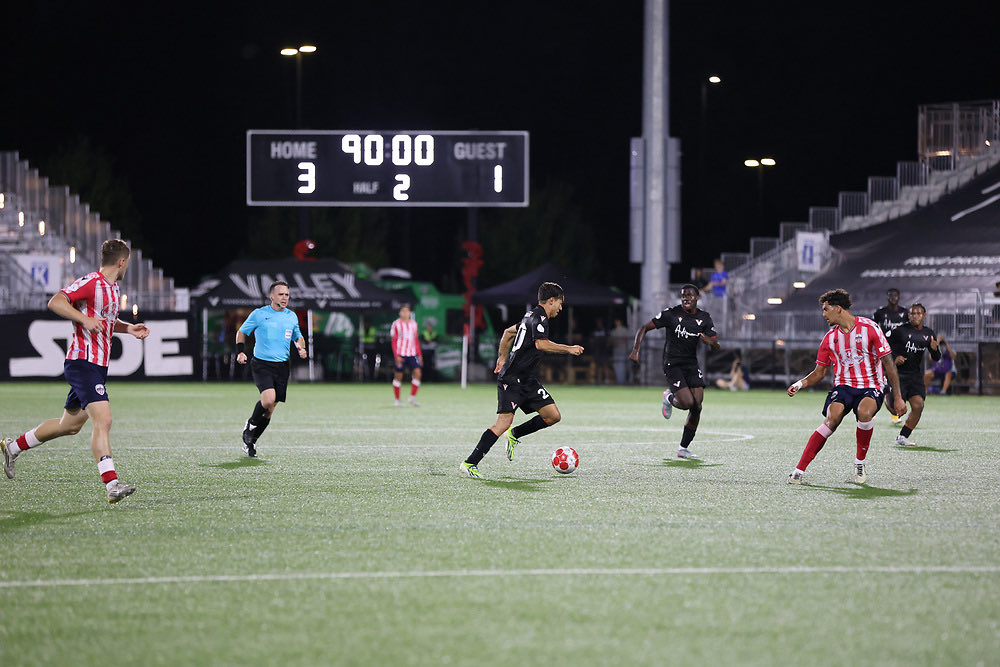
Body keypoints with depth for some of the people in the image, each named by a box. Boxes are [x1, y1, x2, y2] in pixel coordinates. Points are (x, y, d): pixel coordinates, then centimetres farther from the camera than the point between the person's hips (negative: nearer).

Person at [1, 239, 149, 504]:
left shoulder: (114, 289, 16)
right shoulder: (91, 283, -13)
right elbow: (55, 302, -21)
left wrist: (128, 328, 15)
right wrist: (85, 319, -30)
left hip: (99, 366, 10)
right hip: (83, 362, -10)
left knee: (70, 425, 18)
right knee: (103, 420, -19)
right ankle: (111, 484, -24)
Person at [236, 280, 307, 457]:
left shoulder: (292, 316, 10)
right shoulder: (259, 314, -2)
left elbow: (298, 337, 25)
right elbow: (241, 332, 9)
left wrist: (301, 348, 4)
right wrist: (240, 351, -5)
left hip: (282, 366, 4)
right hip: (261, 364, -4)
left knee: (270, 409, 5)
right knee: (269, 398, -25)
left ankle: (251, 441, 22)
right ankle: (251, 425, 4)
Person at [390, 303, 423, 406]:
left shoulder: (413, 324, 11)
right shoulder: (396, 324, -2)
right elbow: (394, 341, -3)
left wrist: (419, 355, 12)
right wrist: (396, 356, -12)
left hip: (412, 354, 4)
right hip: (400, 354, -4)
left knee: (418, 373, -11)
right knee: (398, 376, 2)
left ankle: (412, 397, -2)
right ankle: (397, 400, 13)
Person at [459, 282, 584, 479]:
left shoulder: (531, 316, 20)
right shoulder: (539, 317, -10)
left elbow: (508, 332, 33)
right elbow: (541, 344, -26)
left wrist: (502, 357, 35)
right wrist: (569, 349, -18)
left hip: (528, 381, 10)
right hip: (512, 379, -10)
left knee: (553, 416, 0)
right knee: (504, 422, -17)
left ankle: (514, 434, 17)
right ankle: (469, 464, -14)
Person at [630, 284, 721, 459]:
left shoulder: (704, 318, 4)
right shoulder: (671, 314, -7)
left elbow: (716, 346, 4)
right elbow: (644, 328, -3)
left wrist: (711, 341, -20)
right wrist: (636, 350, -15)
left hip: (692, 365, 4)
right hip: (672, 364, -4)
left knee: (697, 407, -6)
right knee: (687, 403, -20)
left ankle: (684, 448, 8)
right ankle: (669, 398, 17)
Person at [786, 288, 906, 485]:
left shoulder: (869, 328, -4)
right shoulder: (830, 338, 8)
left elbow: (888, 363, -2)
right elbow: (819, 373, 15)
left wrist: (897, 397, -5)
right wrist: (800, 384, -6)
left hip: (870, 387, -2)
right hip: (843, 386, 2)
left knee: (865, 412, -36)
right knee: (832, 418, -27)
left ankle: (860, 463, -12)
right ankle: (799, 470, -28)